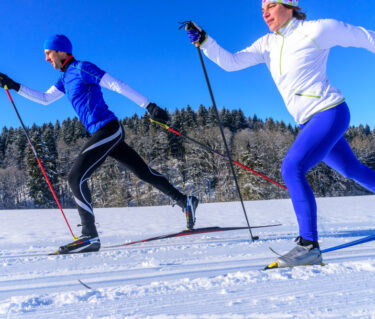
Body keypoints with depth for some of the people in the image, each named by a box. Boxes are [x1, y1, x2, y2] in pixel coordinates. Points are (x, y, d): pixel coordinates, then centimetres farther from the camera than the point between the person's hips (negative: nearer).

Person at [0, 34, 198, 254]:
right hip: (110, 134, 10)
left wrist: (149, 105, -17)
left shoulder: (82, 68, -7)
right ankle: (185, 201, 21)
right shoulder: (66, 78, 21)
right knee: (144, 172, 13)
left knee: (76, 178, -12)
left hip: (107, 130, -10)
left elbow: (117, 85, -13)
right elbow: (45, 98, 29)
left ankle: (90, 237, -11)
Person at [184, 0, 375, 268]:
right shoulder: (268, 44, 8)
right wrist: (202, 40, -10)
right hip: (310, 122, 8)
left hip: (330, 112, -8)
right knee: (353, 170, 20)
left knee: (292, 168, -21)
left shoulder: (317, 29, -10)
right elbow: (231, 63, 3)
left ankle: (309, 245, -15)